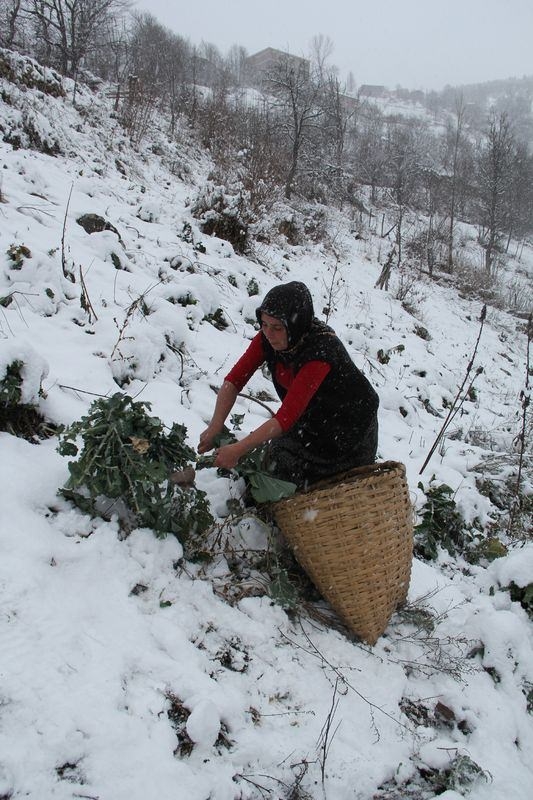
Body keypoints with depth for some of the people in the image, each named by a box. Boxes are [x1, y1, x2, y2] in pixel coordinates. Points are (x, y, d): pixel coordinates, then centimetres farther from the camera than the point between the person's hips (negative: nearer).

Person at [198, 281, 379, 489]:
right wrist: (215, 427, -30)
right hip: (308, 420, 5)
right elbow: (234, 380, -18)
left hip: (350, 429, -5)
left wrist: (238, 449, -43)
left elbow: (287, 415, -40)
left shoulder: (321, 349, -37)